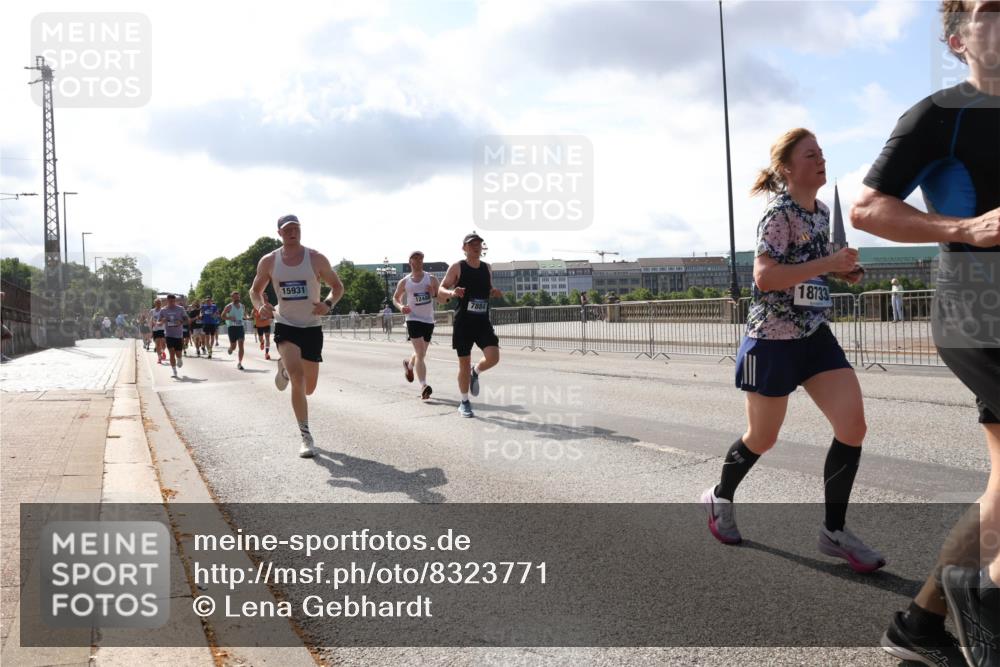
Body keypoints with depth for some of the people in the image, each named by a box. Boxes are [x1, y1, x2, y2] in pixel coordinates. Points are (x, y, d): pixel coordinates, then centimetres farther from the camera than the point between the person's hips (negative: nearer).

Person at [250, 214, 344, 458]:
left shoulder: (316, 259, -5)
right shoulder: (268, 261, -1)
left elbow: (338, 286, 3)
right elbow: (255, 290, 11)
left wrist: (328, 303, -18)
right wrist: (260, 306, -12)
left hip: (312, 327, 1)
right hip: (285, 326, -1)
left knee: (308, 388, 9)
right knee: (297, 376, -24)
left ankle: (285, 370, 47)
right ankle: (306, 436, -13)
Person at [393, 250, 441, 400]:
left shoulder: (431, 279, 5)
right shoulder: (404, 282, 4)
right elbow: (395, 298, 18)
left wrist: (434, 294, -18)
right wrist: (401, 307, -4)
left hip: (429, 320, 3)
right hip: (413, 319, -3)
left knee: (421, 354, 17)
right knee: (420, 353, -18)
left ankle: (408, 364, 51)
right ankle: (424, 386, -24)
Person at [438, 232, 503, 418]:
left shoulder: (487, 268, 10)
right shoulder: (457, 267, -3)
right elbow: (440, 290, -3)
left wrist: (494, 292, 0)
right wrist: (452, 293, -25)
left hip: (483, 321, 3)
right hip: (463, 322, -3)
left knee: (493, 357, -14)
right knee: (464, 364, 2)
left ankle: (476, 372, 20)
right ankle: (464, 403, 19)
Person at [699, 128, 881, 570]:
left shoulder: (821, 212, 10)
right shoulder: (779, 213, -15)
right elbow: (764, 277, -24)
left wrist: (841, 271, 6)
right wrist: (828, 263, -23)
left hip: (815, 335, 7)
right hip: (772, 338, -7)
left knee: (853, 426, -6)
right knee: (762, 439, 7)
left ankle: (834, 531, 8)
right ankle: (719, 498, 36)